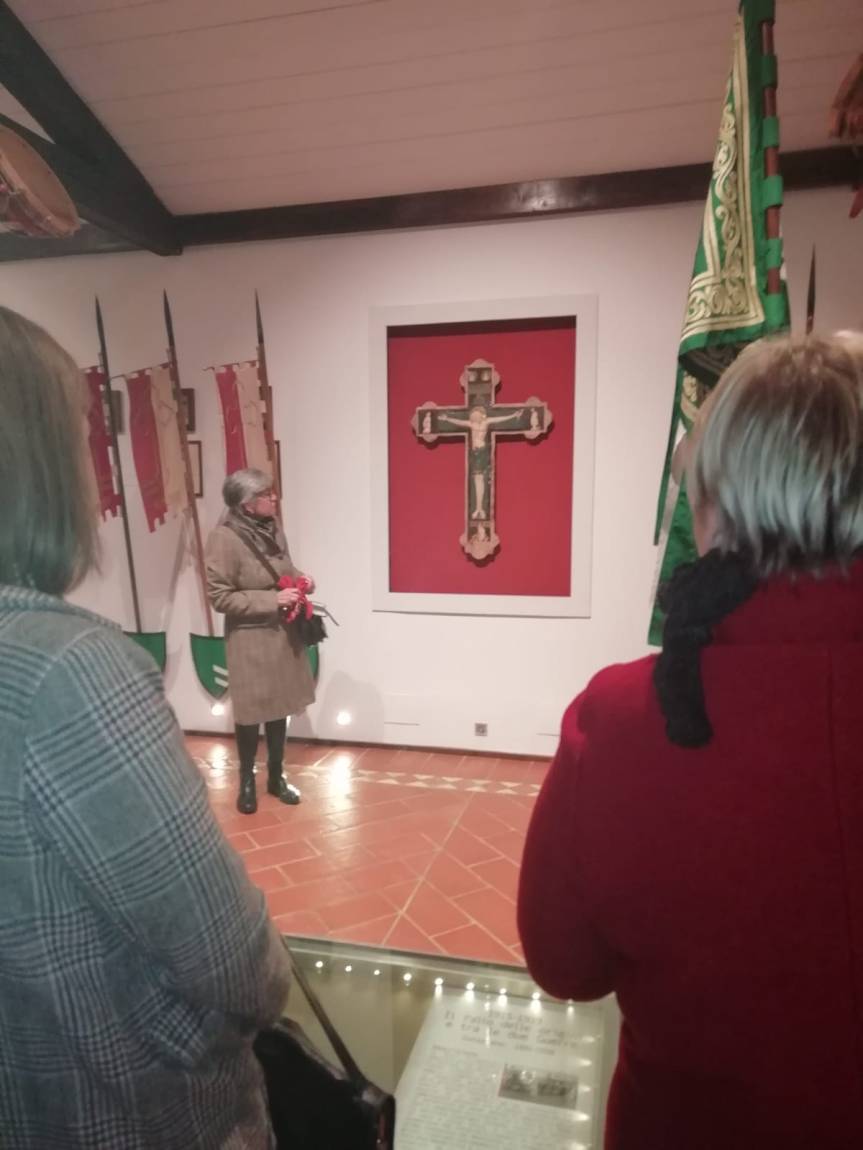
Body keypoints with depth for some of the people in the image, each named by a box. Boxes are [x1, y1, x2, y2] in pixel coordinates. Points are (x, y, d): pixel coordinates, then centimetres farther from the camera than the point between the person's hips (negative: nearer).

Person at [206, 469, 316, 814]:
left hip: (283, 633, 6)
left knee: (279, 708, 15)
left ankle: (276, 776, 32)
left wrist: (299, 578, -4)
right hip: (250, 639, -6)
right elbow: (220, 597, -19)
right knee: (251, 712, 8)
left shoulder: (272, 527, 3)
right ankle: (247, 781, 29)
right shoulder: (224, 539, -18)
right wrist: (273, 599, -23)